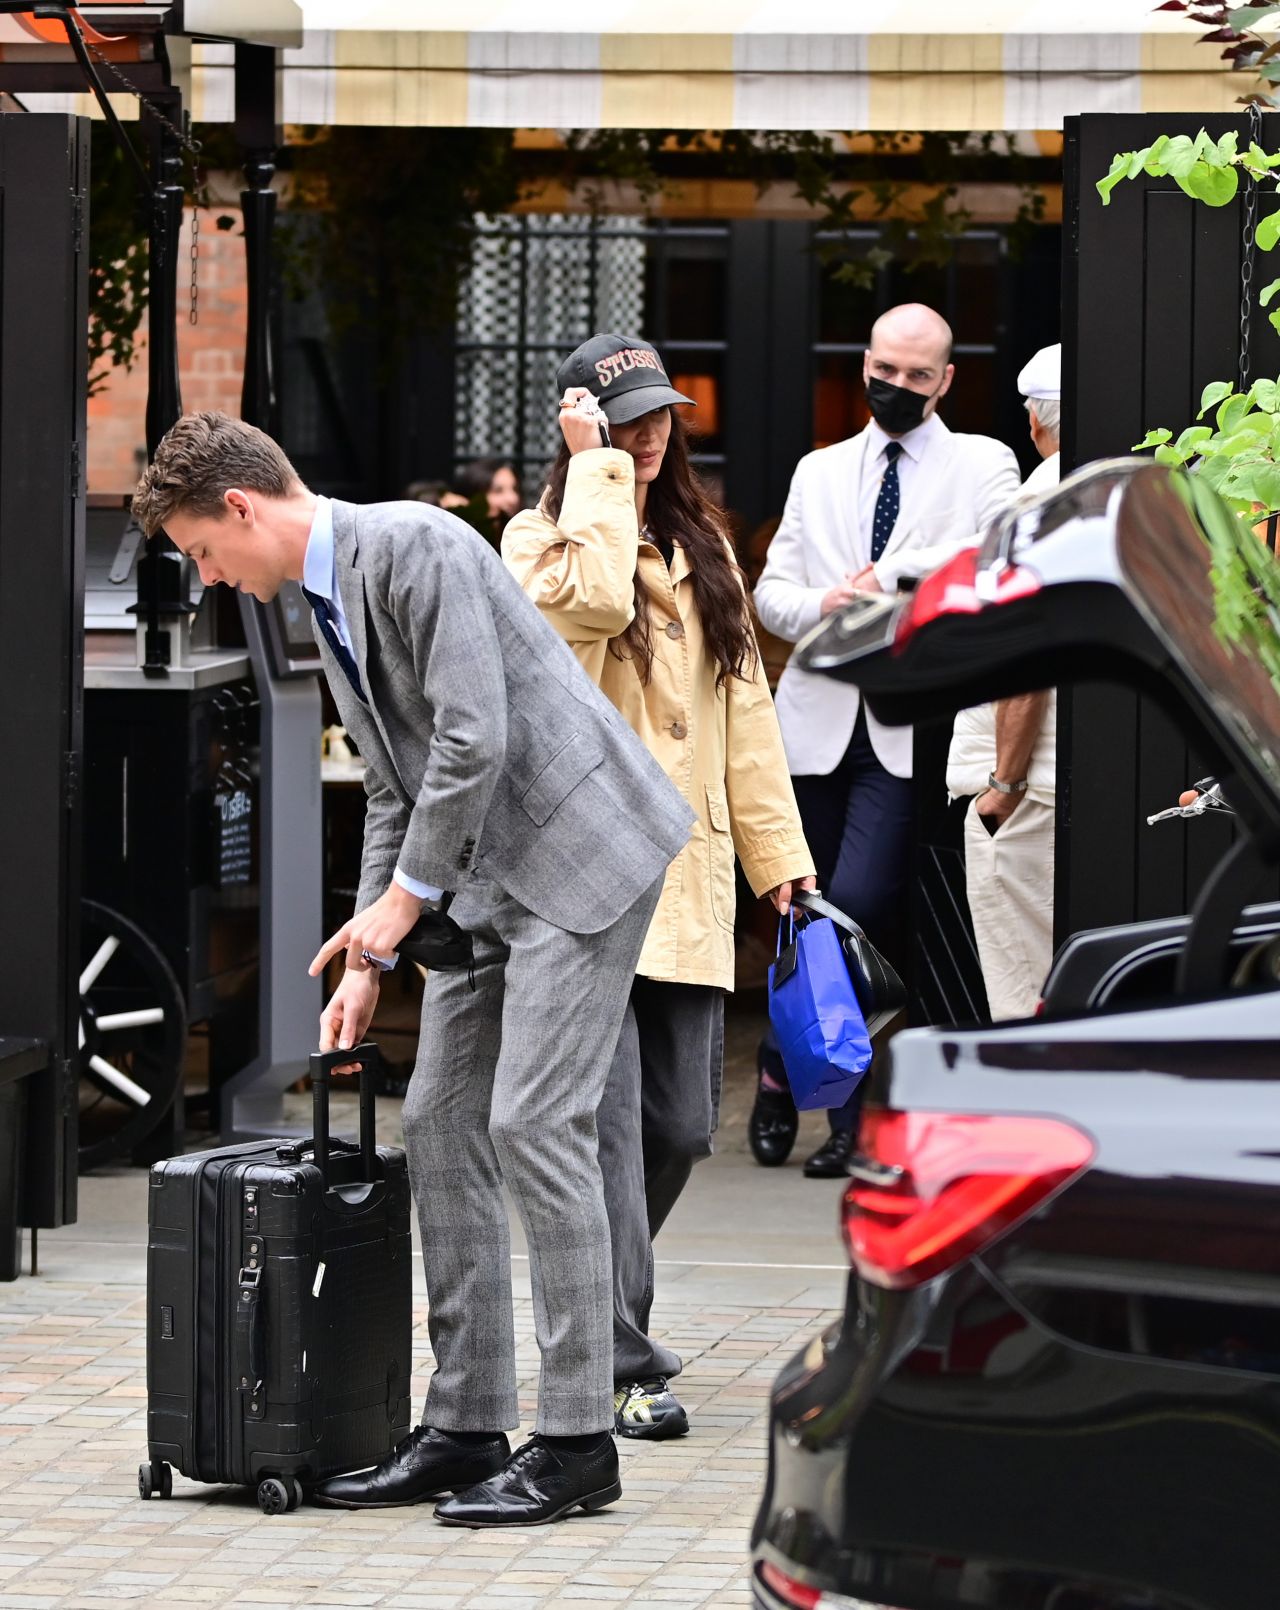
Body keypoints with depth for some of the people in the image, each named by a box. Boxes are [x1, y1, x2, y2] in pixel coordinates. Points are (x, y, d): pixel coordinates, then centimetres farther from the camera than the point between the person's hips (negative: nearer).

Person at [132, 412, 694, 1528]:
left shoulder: (411, 547, -16)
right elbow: (395, 793, 20)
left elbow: (475, 738, -22)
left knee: (534, 1123, -13)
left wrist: (403, 897, -13)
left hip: (579, 845, -10)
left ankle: (577, 1441, -9)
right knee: (442, 1124, 7)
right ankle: (466, 1427, 11)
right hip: (487, 879, 10)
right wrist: (370, 958, 12)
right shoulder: (330, 611, 15)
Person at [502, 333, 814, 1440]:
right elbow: (592, 601, -23)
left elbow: (744, 707, 19)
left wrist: (779, 851, 13)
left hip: (687, 883, 6)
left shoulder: (702, 548, 20)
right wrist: (595, 471, -13)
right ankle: (619, 1363, -11)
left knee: (680, 1123, 6)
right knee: (607, 1121, -12)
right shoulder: (540, 540, 1)